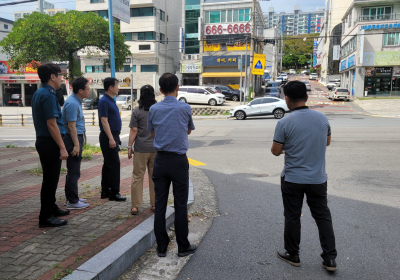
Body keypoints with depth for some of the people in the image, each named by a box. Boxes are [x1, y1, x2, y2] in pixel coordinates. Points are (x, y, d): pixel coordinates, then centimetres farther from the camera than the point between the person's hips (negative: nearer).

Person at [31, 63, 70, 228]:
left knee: (51, 178, 20)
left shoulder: (38, 94, 14)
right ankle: (45, 217, 8)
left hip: (42, 141, 10)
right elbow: (51, 124, -22)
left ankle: (51, 208, 34)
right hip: (50, 142, -10)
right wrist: (62, 147, -21)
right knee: (50, 179, -2)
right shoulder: (48, 95, -17)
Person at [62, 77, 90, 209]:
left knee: (73, 170, 17)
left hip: (76, 138, 11)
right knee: (74, 172, -5)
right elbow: (71, 126, -22)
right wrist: (76, 144, -22)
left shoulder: (76, 101, 14)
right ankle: (72, 201, 3)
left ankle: (72, 197, 27)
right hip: (73, 139, -11)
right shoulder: (72, 103, -18)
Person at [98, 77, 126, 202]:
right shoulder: (104, 101, -13)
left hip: (113, 136, 10)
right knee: (114, 164, -7)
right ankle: (114, 193, -2)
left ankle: (105, 191, 20)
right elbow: (104, 121, -19)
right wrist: (111, 138, -24)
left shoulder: (111, 100, 17)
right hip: (108, 137, -10)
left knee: (108, 165, 13)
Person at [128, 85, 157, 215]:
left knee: (137, 176, 5)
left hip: (141, 149, -2)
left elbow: (134, 131, -8)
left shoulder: (136, 111, -6)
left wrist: (129, 147, -1)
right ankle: (155, 204, 19)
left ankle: (135, 206, 8)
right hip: (156, 148, 3)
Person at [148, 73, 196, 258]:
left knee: (160, 204, 10)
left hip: (160, 160, 3)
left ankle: (161, 246, 19)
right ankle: (183, 247, 17)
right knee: (181, 204, 6)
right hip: (179, 161, -2)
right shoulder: (185, 108, -5)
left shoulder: (154, 109, 0)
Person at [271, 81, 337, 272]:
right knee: (323, 217, 15)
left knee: (292, 218, 12)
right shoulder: (322, 118, -2)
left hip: (292, 179, -3)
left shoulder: (284, 123, -17)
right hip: (318, 179, 4)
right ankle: (330, 258, 21)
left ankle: (292, 255, 27)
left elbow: (276, 151, -10)